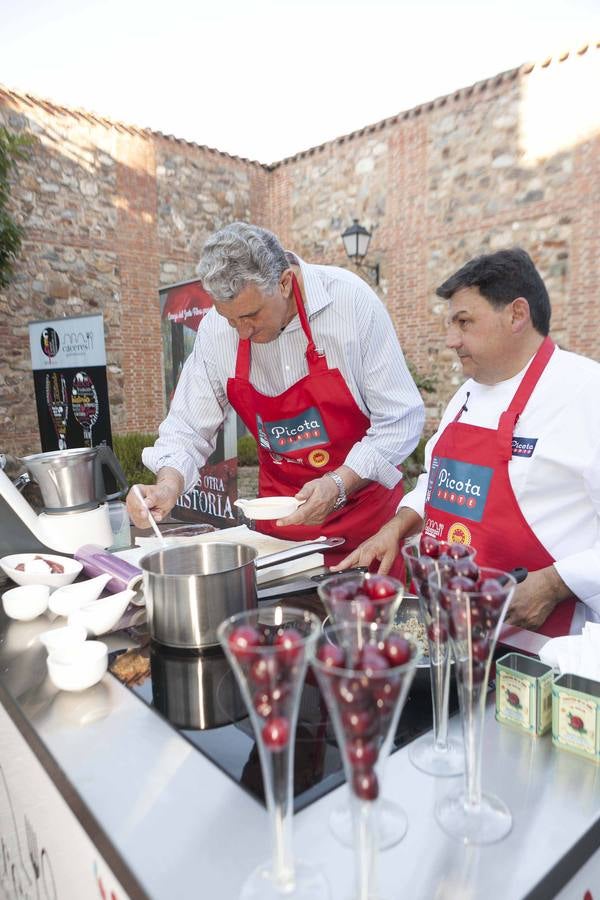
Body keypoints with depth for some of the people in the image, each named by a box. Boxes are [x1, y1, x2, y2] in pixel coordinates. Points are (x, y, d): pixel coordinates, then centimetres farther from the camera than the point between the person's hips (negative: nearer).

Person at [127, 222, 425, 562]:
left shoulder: (352, 301, -21)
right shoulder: (216, 329, -10)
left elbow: (400, 418, -17)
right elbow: (188, 429, -2)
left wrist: (339, 485, -29)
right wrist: (169, 485, -22)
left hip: (365, 504, -2)